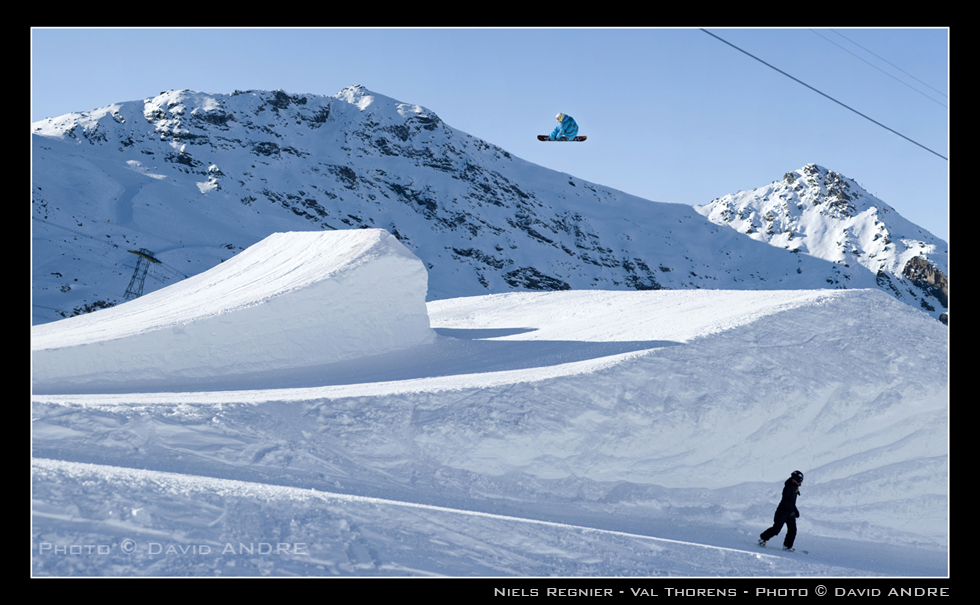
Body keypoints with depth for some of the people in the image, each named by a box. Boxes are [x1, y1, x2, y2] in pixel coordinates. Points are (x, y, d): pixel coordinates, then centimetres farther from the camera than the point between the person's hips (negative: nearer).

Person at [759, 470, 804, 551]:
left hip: (790, 512, 9)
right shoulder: (788, 487, -17)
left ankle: (787, 546, 8)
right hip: (782, 511, -9)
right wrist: (791, 510, -28)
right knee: (776, 529, -4)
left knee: (792, 530, 0)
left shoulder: (795, 488, 12)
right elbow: (785, 501, -24)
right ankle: (763, 538, 13)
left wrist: (796, 511, 20)